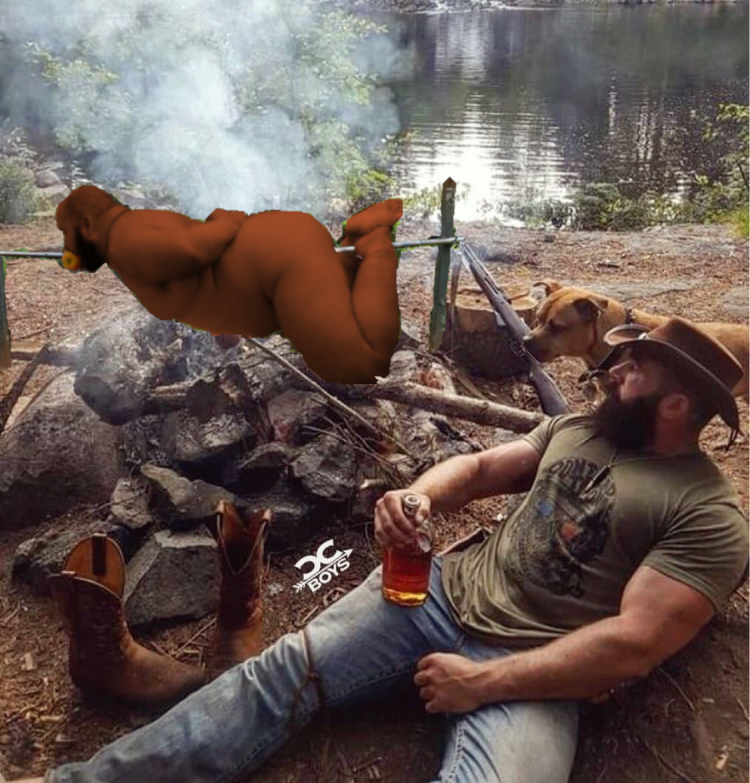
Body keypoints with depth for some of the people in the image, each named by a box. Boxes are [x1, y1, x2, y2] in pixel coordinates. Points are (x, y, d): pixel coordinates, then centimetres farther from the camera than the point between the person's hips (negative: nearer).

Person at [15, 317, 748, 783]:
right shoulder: (578, 427, 15)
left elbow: (633, 644, -16)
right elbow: (478, 467, 18)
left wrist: (484, 681, -18)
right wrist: (416, 496, -6)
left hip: (532, 675, -5)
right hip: (446, 590, 5)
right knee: (276, 674, -10)